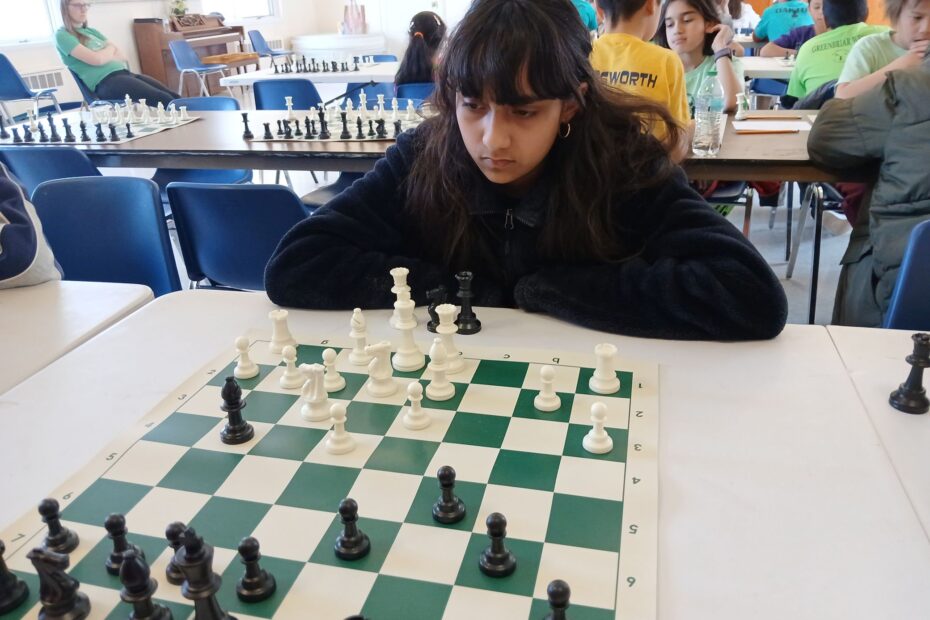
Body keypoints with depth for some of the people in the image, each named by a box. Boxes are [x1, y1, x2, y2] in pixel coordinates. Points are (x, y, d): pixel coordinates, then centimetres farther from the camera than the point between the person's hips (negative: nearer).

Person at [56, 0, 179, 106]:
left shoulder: (91, 31, 25)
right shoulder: (62, 35, 2)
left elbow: (122, 57, 17)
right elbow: (97, 59, -11)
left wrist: (103, 53, -2)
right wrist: (110, 49, 9)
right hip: (106, 82, -8)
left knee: (175, 98, -14)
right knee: (163, 100, -28)